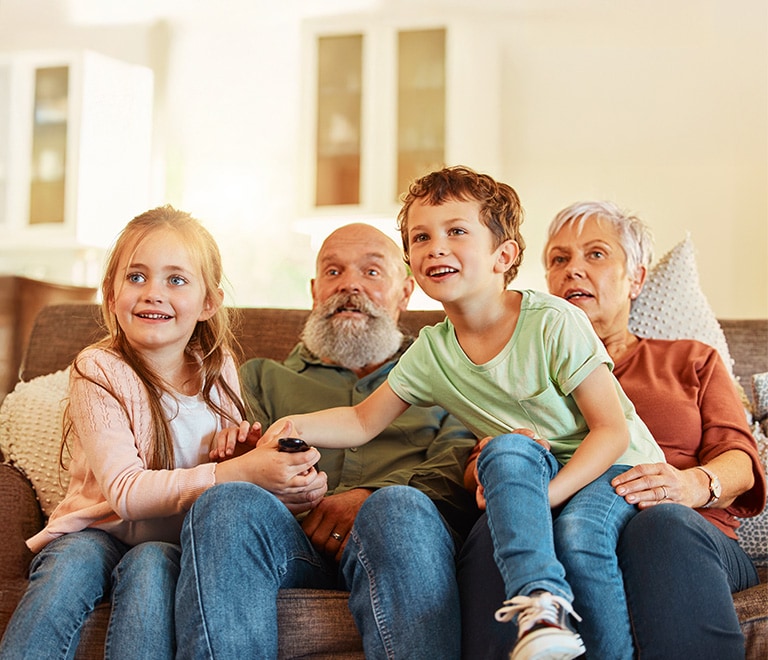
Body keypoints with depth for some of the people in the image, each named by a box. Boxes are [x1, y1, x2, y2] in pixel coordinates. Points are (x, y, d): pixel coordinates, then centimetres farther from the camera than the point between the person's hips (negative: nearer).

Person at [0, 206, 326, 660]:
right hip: (101, 532, -2)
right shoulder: (99, 371, -12)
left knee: (150, 565, -30)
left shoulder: (218, 368, 1)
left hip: (181, 542, 2)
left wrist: (240, 446, -11)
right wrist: (237, 473, -33)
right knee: (71, 565, -33)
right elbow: (124, 491, -23)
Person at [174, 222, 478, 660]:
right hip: (291, 539, 1)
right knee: (231, 502, -32)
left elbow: (460, 469, 8)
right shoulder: (262, 378, 32)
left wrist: (376, 498, -12)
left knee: (400, 507, -37)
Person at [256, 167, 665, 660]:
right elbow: (362, 421, 6)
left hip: (619, 467, -3)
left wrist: (549, 493, -28)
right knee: (508, 449, -30)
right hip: (533, 473, 4)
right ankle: (541, 601, -37)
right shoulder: (431, 353, -2)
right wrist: (298, 425, -14)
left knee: (578, 533, -34)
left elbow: (612, 429, -16)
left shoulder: (554, 322, -18)